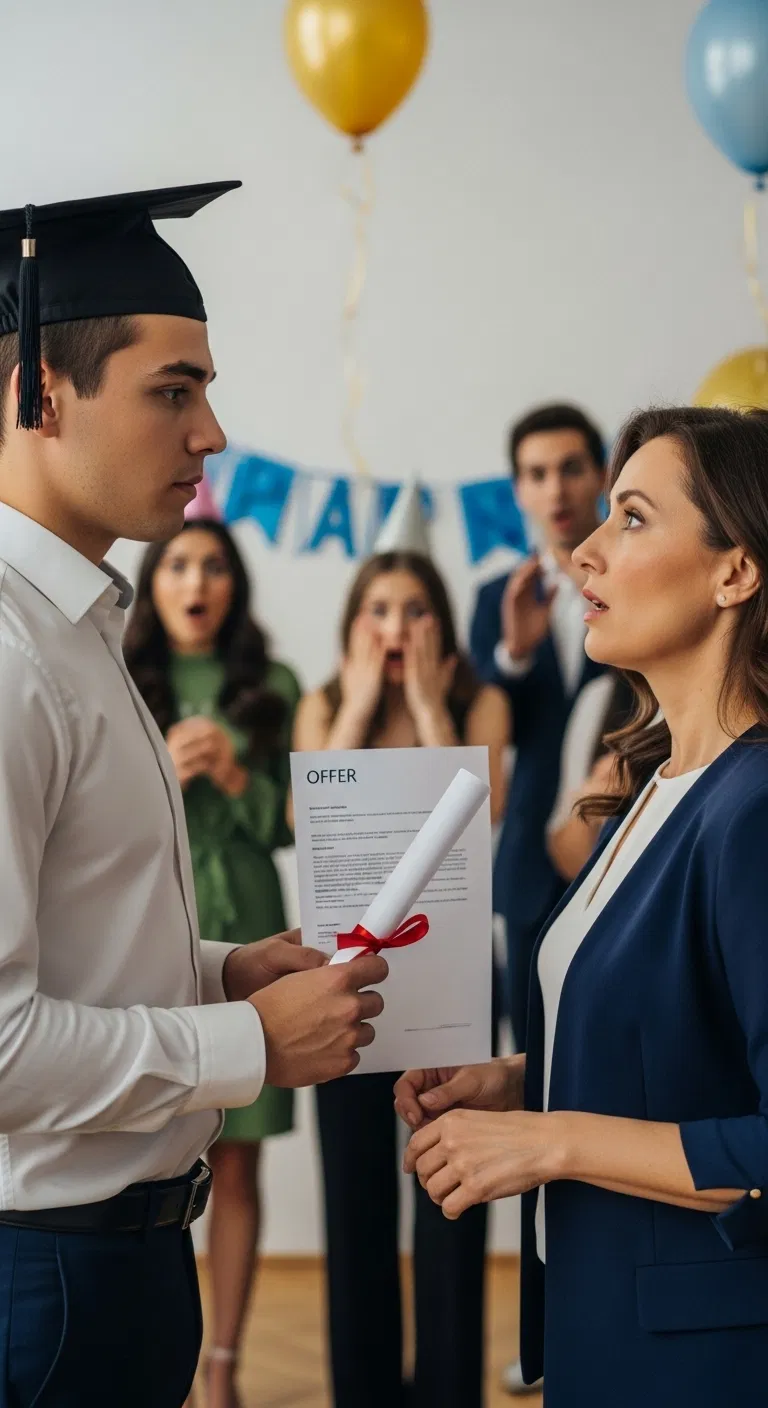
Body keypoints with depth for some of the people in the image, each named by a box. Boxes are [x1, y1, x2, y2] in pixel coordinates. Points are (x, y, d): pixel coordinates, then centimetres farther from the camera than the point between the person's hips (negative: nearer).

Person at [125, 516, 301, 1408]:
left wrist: (234, 775, -12)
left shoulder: (272, 689, 9)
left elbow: (287, 824, 6)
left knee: (235, 1163, 3)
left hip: (242, 935, 2)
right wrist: (160, 775, -16)